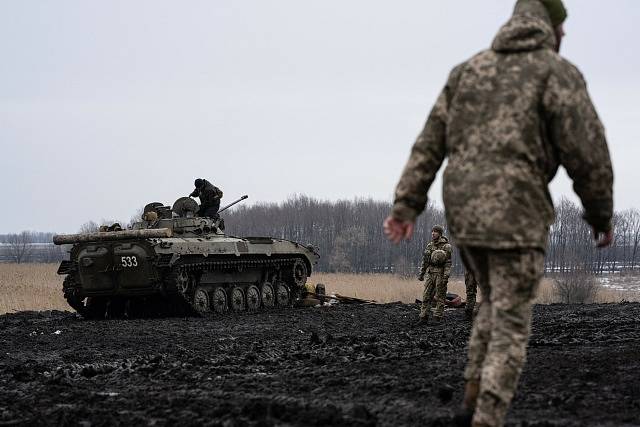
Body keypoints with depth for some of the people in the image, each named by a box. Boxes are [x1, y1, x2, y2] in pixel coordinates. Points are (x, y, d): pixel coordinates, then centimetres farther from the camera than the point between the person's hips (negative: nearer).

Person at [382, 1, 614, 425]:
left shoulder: (468, 71, 14)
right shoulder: (559, 73, -4)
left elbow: (429, 143, 8)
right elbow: (587, 154, -9)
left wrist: (406, 207, 4)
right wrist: (602, 216, 5)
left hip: (464, 212, 6)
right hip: (515, 216, -6)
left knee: (497, 303, 26)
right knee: (510, 327, 1)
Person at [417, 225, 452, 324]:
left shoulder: (446, 246, -7)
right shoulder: (430, 245, 12)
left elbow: (448, 262, -11)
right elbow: (424, 261, 17)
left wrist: (446, 276, -18)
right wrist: (421, 274, 13)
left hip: (440, 274, -6)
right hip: (431, 273, 6)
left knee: (440, 297, 0)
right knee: (426, 296, 2)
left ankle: (437, 318, 4)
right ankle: (424, 317, 4)